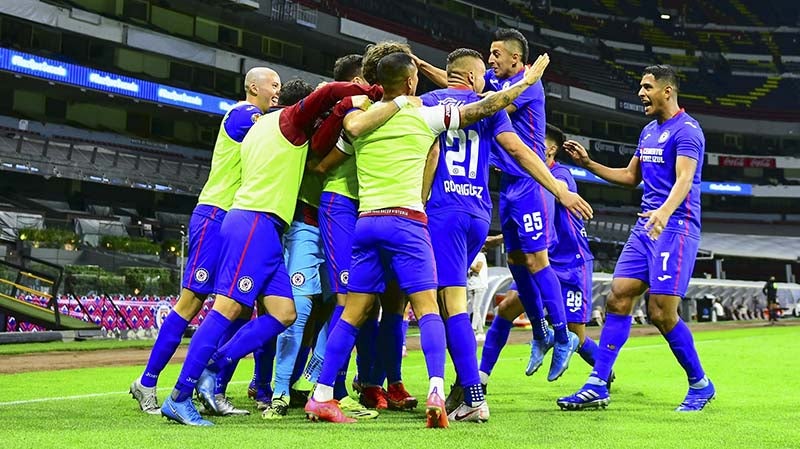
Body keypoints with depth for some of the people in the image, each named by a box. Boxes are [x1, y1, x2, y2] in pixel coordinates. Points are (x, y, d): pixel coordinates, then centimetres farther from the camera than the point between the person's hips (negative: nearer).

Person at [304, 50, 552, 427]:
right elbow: (486, 107, 5)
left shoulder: (359, 119, 11)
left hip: (366, 222, 4)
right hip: (406, 220, -4)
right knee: (427, 308, -3)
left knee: (353, 312, 8)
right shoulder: (424, 117, 0)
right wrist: (527, 81, 18)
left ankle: (321, 397, 7)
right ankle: (436, 392, -20)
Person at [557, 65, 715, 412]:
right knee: (618, 299, -1)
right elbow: (631, 176, 29)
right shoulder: (648, 132, 18)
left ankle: (700, 384, 9)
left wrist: (665, 211, -43)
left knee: (661, 313, -10)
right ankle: (597, 387, 0)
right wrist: (588, 163, 20)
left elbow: (684, 178, -25)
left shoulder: (686, 130, -10)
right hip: (645, 227, 8)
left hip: (675, 227, -8)